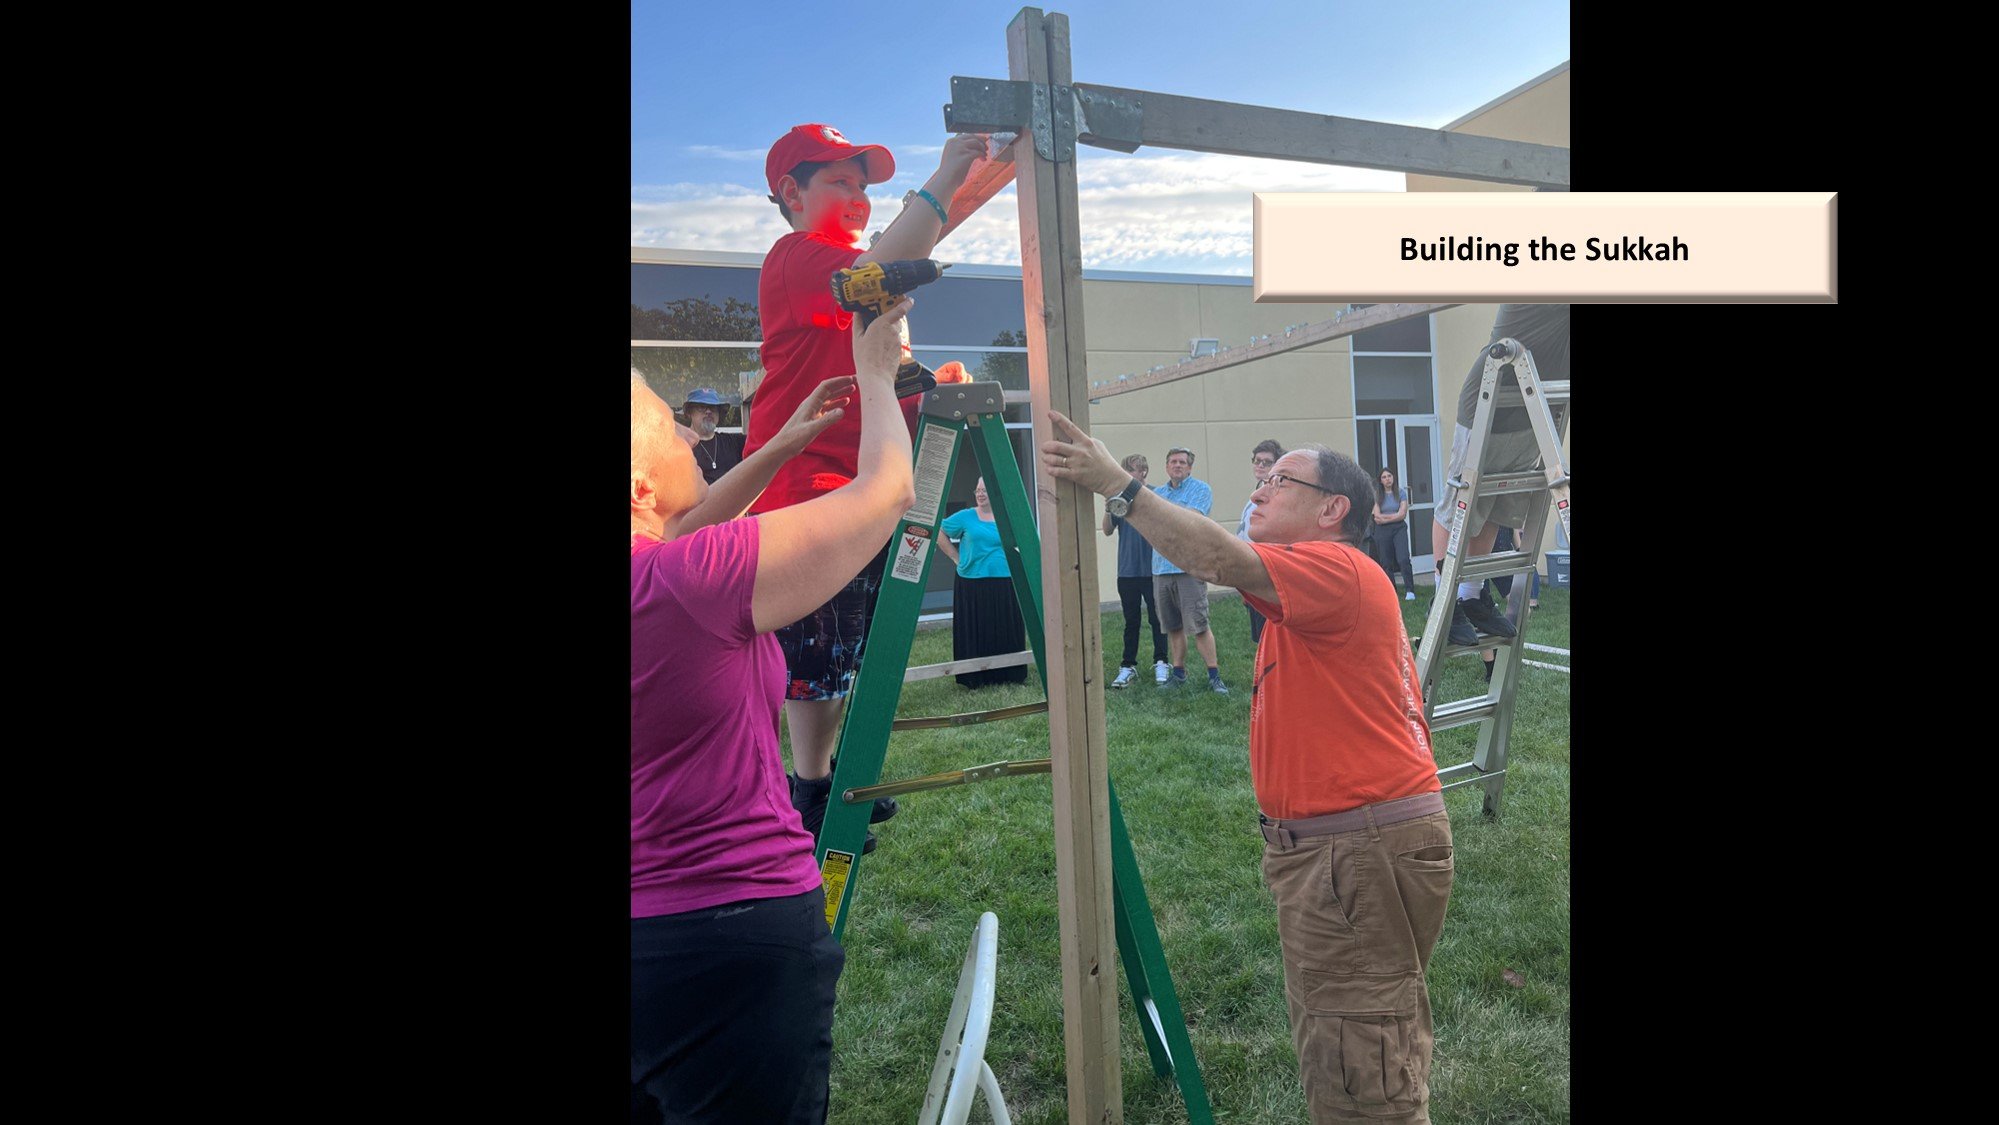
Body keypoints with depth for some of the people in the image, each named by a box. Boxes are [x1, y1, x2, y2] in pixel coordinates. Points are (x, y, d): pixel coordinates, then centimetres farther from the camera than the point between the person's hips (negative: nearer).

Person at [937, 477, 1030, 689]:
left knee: (1007, 631, 3)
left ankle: (1010, 675, 13)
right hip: (972, 584, -1)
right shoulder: (966, 517, 2)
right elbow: (939, 532, 8)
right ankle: (975, 678, 8)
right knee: (975, 633, 0)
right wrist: (956, 557, 2)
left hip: (1004, 584, 2)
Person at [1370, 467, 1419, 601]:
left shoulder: (1401, 493, 6)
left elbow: (1402, 515, -4)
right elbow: (1377, 516, -3)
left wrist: (1385, 518, -6)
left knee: (1403, 559, -16)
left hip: (1399, 529, -1)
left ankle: (1409, 591, -16)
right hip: (1382, 531, 1)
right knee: (1386, 562, 3)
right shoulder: (1377, 495, 6)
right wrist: (1395, 515, -3)